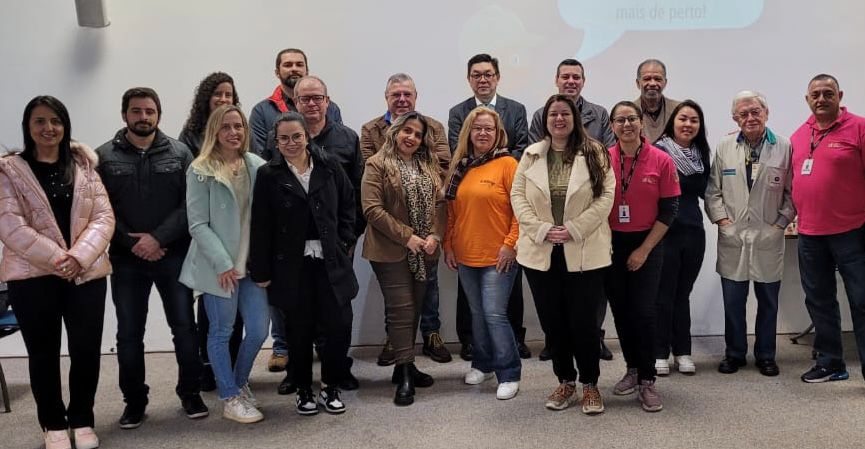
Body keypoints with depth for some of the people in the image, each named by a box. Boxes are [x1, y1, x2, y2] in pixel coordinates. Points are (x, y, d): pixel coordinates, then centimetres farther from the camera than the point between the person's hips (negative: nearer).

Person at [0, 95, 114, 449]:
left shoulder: (83, 165, 8)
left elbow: (104, 216, 0)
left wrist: (79, 256, -15)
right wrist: (56, 259, -17)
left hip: (86, 273, 2)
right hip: (32, 276, -1)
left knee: (86, 349, 2)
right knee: (43, 353, 8)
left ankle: (82, 420, 21)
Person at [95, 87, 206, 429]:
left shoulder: (179, 153, 3)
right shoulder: (104, 156, 2)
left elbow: (190, 204, -4)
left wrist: (158, 238, -14)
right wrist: (132, 242, -12)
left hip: (173, 256, 0)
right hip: (126, 259, 0)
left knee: (185, 327, 5)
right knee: (129, 334, 8)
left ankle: (190, 393, 21)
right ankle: (134, 400, 23)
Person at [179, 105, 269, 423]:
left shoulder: (257, 165, 6)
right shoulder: (200, 171, -7)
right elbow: (197, 224, -10)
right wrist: (222, 263, -15)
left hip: (252, 262, 5)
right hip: (220, 266, -4)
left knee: (258, 330, 7)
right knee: (222, 332, 6)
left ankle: (239, 383, 33)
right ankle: (230, 399, 21)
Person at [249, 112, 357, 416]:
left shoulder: (329, 168, 3)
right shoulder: (269, 175, -2)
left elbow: (348, 206, 12)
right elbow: (261, 227, -3)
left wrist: (344, 241, 1)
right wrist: (261, 271, -4)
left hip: (330, 263, 2)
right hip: (291, 266, -1)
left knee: (339, 327, -1)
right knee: (300, 331, 7)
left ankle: (330, 387, 20)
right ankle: (303, 390, 25)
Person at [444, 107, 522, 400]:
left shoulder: (507, 164, -7)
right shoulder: (459, 167, 9)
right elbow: (451, 210, 12)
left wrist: (511, 244, -14)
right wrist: (448, 245, 7)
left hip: (497, 257, -5)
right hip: (465, 256, 5)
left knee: (494, 315, -7)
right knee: (477, 314, 15)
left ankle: (509, 375, 7)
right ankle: (483, 364, 31)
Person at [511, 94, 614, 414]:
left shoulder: (594, 153, -1)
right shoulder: (531, 155, 6)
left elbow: (605, 196, -7)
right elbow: (518, 197, 3)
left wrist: (573, 229, -15)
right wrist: (542, 229, -10)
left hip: (584, 253, -3)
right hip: (541, 252, 3)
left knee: (583, 322, 1)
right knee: (552, 322, 10)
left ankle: (590, 384, 20)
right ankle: (565, 382, 27)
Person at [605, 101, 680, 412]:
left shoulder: (661, 161, -7)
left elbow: (669, 210, -4)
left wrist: (644, 249, -7)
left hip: (647, 244, -2)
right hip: (611, 244, 2)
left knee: (643, 313, -6)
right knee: (620, 311, 9)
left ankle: (647, 380, 8)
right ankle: (632, 369, 27)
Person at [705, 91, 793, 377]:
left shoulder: (785, 147, 1)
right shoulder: (724, 148, 6)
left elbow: (793, 191, 3)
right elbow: (713, 190, 8)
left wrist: (782, 222, -4)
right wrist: (722, 219, -2)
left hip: (769, 238, -1)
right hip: (733, 237, 1)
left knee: (768, 300, 9)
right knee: (733, 300, 7)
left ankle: (765, 355, 23)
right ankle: (734, 353, 21)